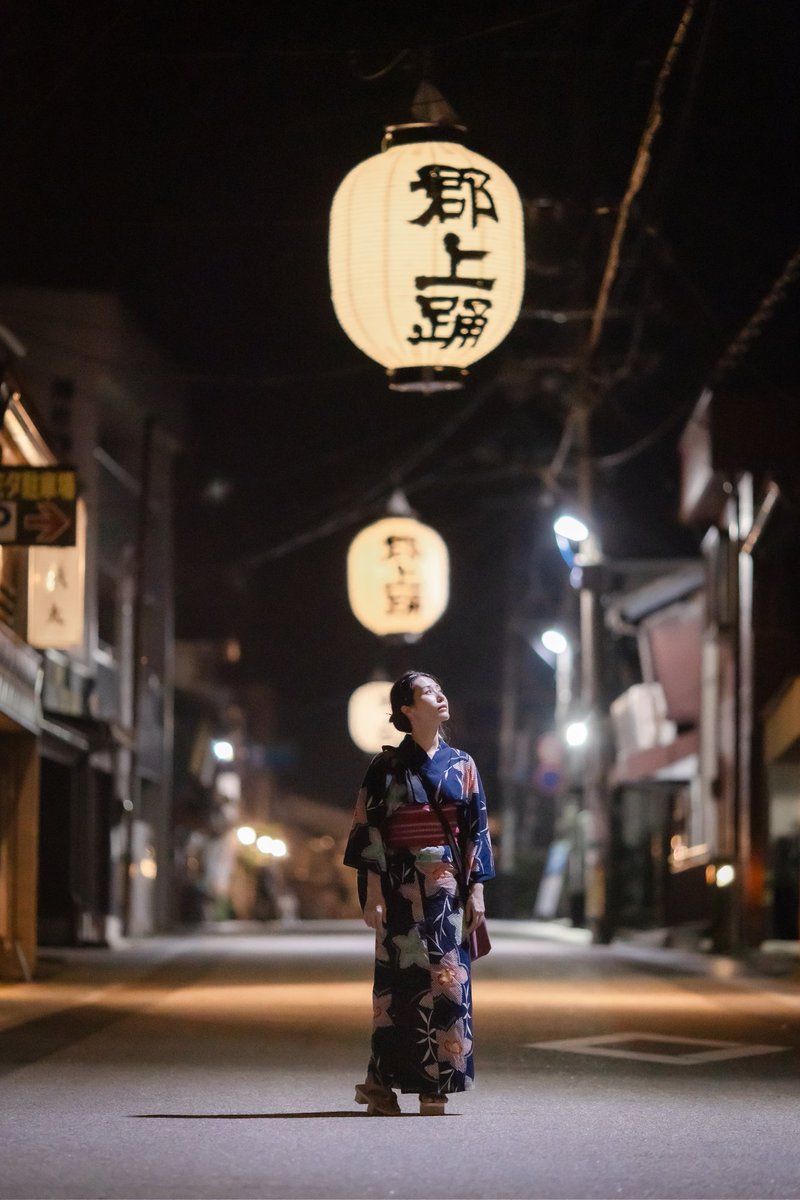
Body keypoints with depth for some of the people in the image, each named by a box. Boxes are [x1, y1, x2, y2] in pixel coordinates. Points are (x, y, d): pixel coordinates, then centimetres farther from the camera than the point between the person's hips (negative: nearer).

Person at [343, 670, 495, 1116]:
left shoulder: (462, 765, 10)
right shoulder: (388, 766, 0)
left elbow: (477, 830, 9)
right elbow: (370, 830, -3)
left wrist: (477, 890, 2)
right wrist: (373, 893, -10)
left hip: (447, 888, 3)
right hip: (401, 888, -3)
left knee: (445, 980, -1)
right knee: (398, 981, -3)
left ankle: (435, 1088, 3)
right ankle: (383, 1084, 3)